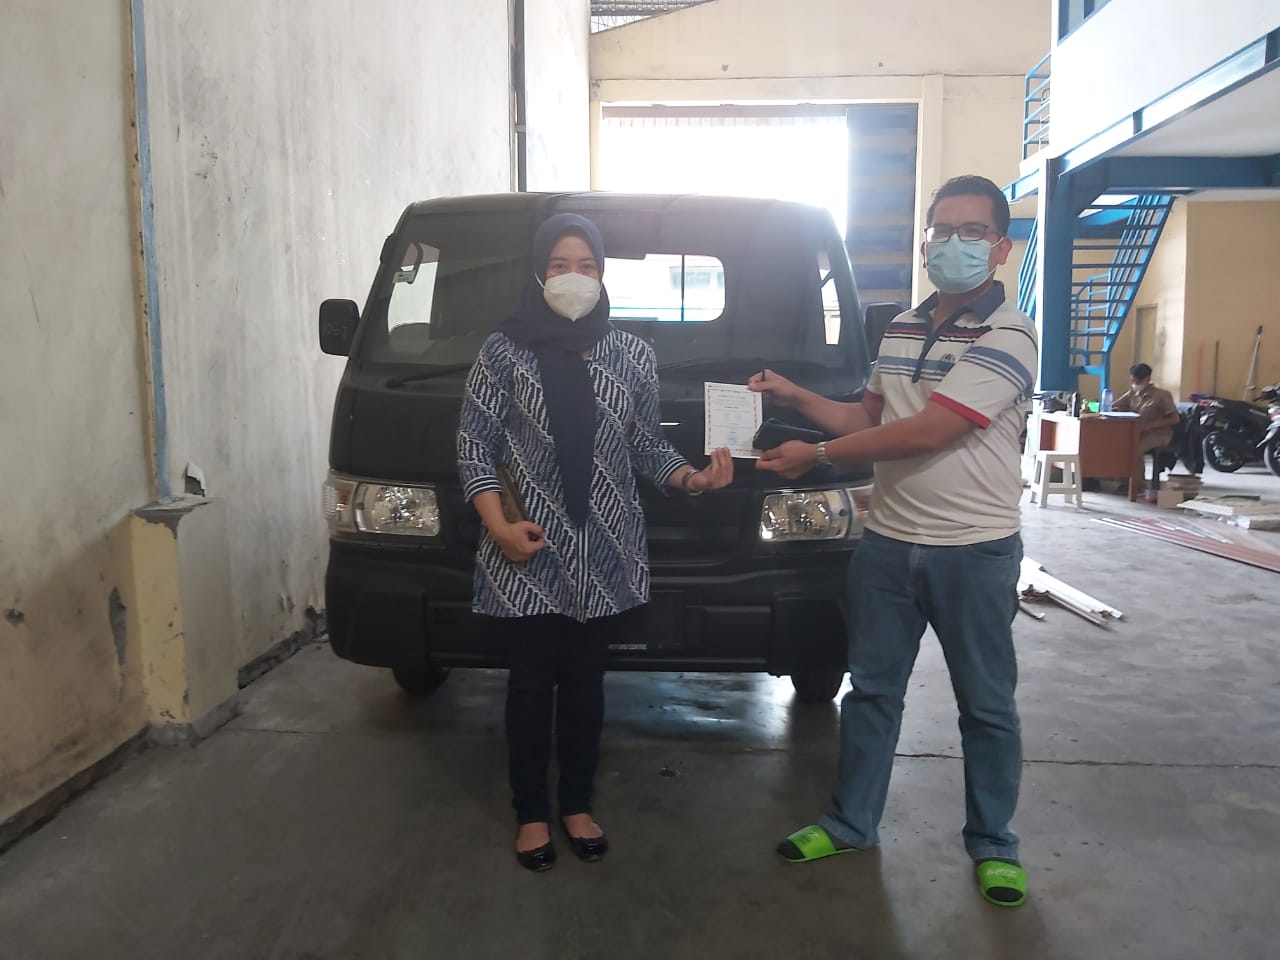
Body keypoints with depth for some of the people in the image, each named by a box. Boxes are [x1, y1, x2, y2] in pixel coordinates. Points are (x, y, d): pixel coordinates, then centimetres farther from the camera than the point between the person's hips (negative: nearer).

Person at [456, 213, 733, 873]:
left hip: (605, 553, 3)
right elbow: (474, 444, -2)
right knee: (532, 682, 7)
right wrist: (497, 525, -15)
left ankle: (576, 807, 31)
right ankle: (531, 814, 26)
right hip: (527, 554, -2)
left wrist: (691, 478, -9)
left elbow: (646, 446, 10)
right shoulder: (505, 350, -2)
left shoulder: (632, 355, 7)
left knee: (585, 681, 13)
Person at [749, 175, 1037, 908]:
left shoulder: (1007, 336, -14)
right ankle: (851, 824, 30)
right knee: (872, 690, 14)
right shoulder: (901, 329, 10)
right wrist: (795, 396, 4)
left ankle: (993, 844, 28)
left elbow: (926, 432, -23)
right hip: (889, 542, 6)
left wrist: (817, 456, -17)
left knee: (986, 704, 10)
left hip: (974, 551, -6)